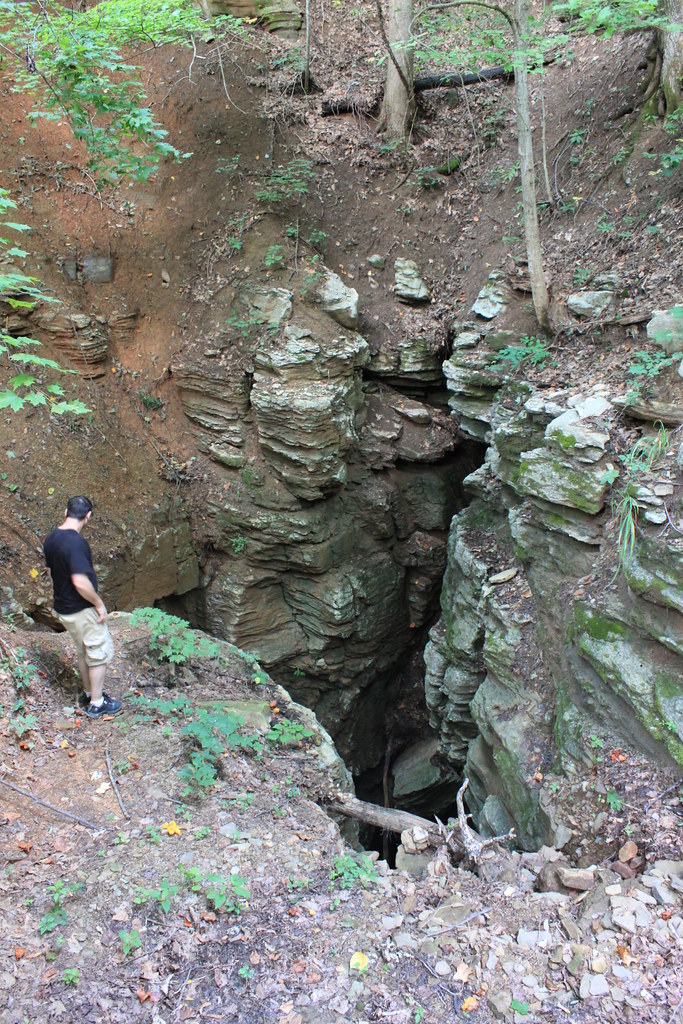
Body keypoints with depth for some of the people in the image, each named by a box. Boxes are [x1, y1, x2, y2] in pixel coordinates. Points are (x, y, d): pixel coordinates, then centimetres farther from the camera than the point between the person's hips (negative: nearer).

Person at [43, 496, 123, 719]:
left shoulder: (50, 540, 1)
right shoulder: (76, 543, -28)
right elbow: (81, 582, -32)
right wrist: (99, 604, -18)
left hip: (62, 607, 9)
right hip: (82, 611, -9)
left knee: (83, 652, 25)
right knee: (100, 654, 7)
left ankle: (88, 693, 39)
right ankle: (97, 703, 17)